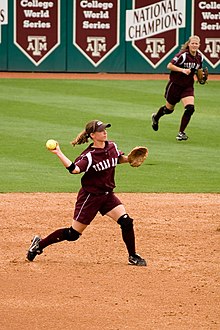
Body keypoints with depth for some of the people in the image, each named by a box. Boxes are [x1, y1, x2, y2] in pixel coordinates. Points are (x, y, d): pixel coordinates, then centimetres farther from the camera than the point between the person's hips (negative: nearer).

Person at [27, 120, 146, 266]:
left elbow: (118, 158, 21)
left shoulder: (112, 146, -1)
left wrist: (129, 159, 1)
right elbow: (75, 169, -38)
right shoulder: (89, 155, -21)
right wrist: (59, 154, -47)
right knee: (73, 234, 0)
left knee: (126, 221, -11)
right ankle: (39, 244, 18)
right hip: (90, 196, -6)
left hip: (108, 195, 6)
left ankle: (133, 256, 6)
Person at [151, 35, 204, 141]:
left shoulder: (200, 57, 0)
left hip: (188, 86, 4)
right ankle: (155, 117, 48)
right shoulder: (183, 55, -20)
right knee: (169, 109, 13)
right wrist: (182, 70, -31)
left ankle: (181, 132, -4)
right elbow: (169, 66, -20)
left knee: (190, 108, -17)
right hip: (175, 84, -4)